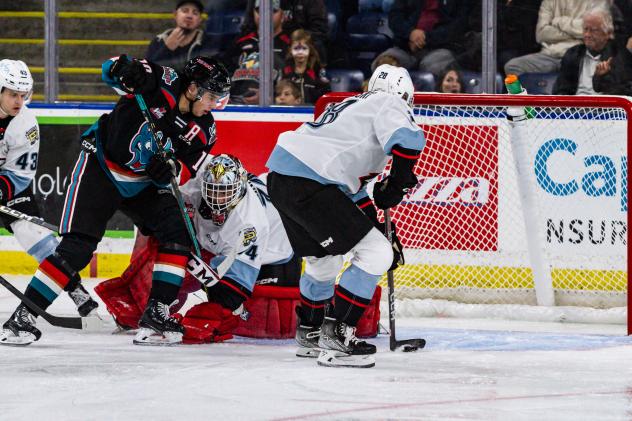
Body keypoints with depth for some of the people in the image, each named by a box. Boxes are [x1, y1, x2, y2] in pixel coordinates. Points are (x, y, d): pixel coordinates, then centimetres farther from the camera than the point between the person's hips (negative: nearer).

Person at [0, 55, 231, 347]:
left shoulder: (203, 128, -5)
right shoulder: (163, 84, -20)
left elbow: (186, 171, -8)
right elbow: (112, 70, -19)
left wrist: (171, 169, -30)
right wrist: (127, 70, -42)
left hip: (143, 184, 6)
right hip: (101, 168, -6)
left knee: (177, 232, -13)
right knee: (77, 246, -14)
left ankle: (157, 313, -8)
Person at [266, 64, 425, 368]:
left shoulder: (356, 106, 30)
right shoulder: (388, 103, 3)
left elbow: (354, 189, 33)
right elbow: (408, 139, -21)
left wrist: (377, 228, 31)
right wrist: (397, 184, -5)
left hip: (280, 178, 10)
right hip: (308, 185, -10)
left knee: (325, 259, 31)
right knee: (376, 255, -7)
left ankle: (309, 330, 52)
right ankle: (335, 336, -9)